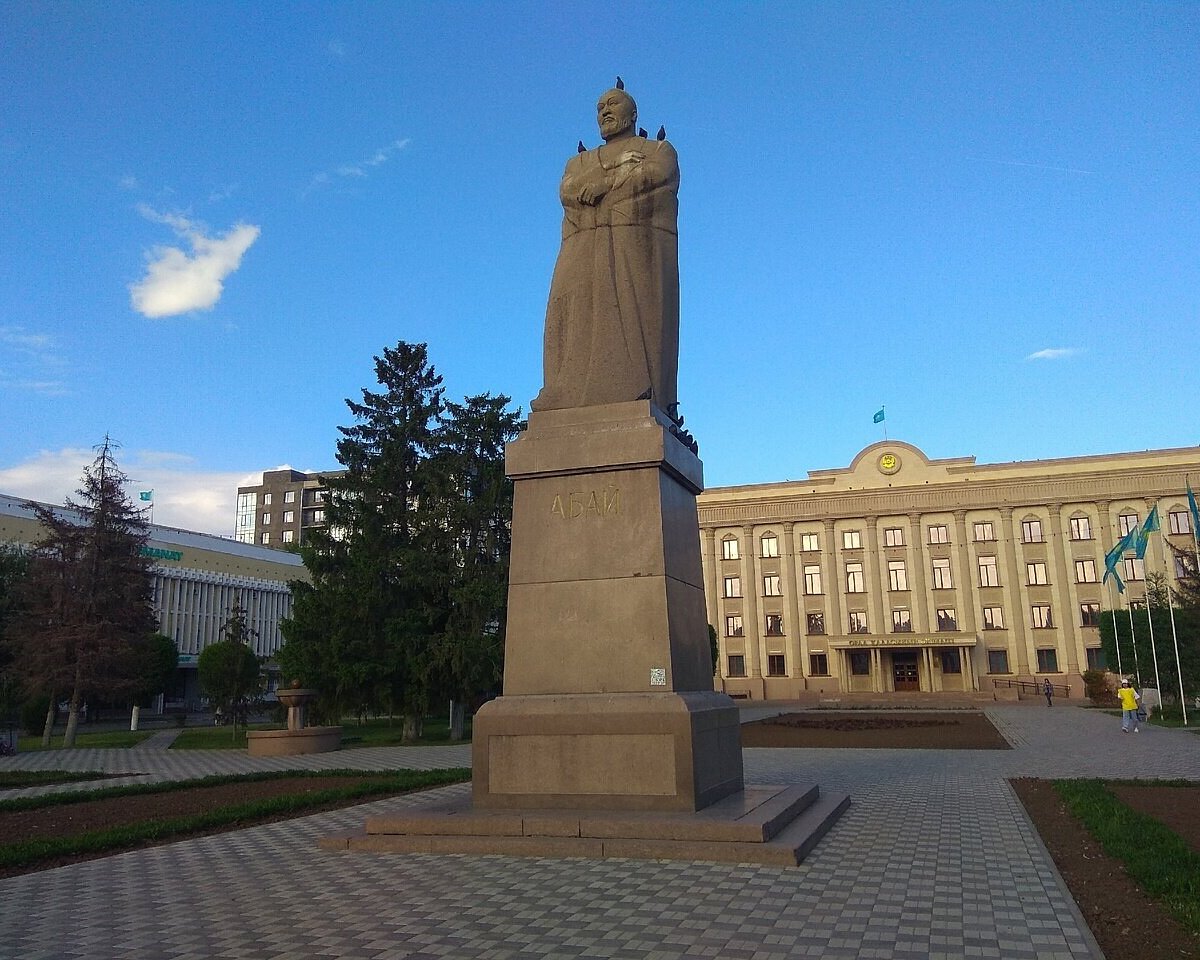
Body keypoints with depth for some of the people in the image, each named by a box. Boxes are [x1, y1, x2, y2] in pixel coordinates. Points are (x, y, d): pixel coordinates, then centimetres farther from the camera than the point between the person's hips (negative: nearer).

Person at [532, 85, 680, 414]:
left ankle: (642, 404, -30)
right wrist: (622, 172, 1)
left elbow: (654, 174, -1)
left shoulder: (659, 150, 24)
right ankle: (574, 407, -29)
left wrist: (602, 184, 3)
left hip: (639, 246, -2)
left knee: (636, 319, -20)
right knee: (581, 322, -17)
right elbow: (567, 192, 9)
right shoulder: (579, 162, 32)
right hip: (585, 250, 3)